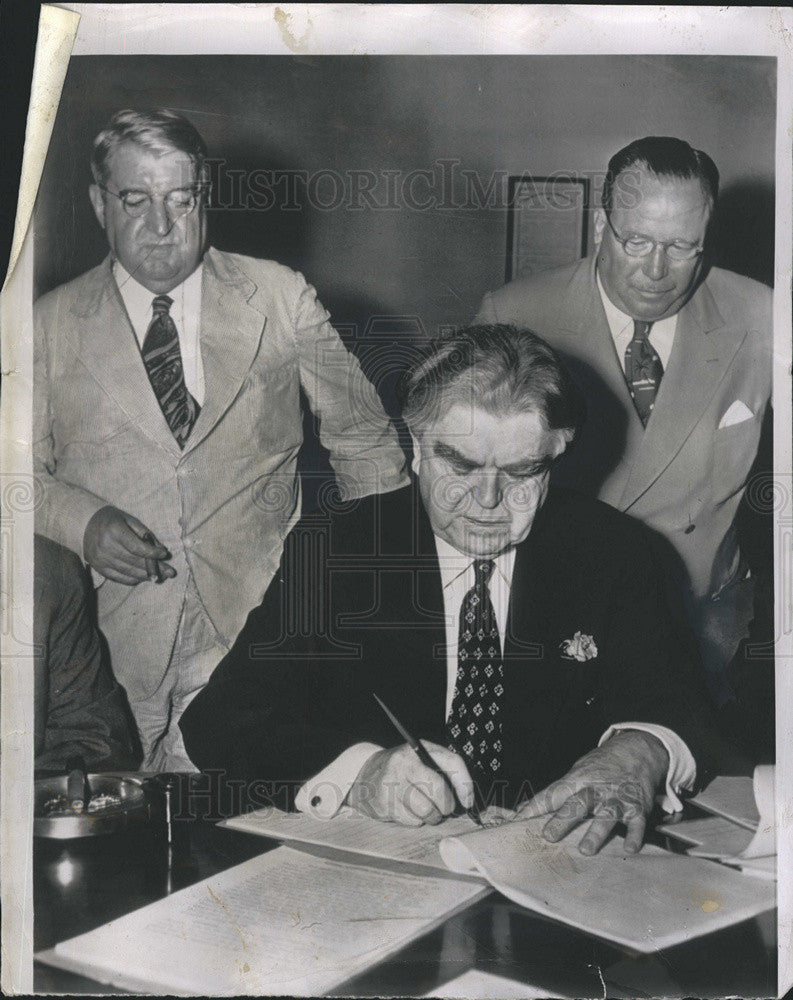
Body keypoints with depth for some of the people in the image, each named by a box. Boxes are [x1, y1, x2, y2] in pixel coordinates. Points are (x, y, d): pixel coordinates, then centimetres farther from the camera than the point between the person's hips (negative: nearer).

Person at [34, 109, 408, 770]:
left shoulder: (282, 298, 4)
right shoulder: (51, 324, 5)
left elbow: (364, 442, 10)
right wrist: (83, 522, -12)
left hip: (258, 621, 0)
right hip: (112, 636, 1)